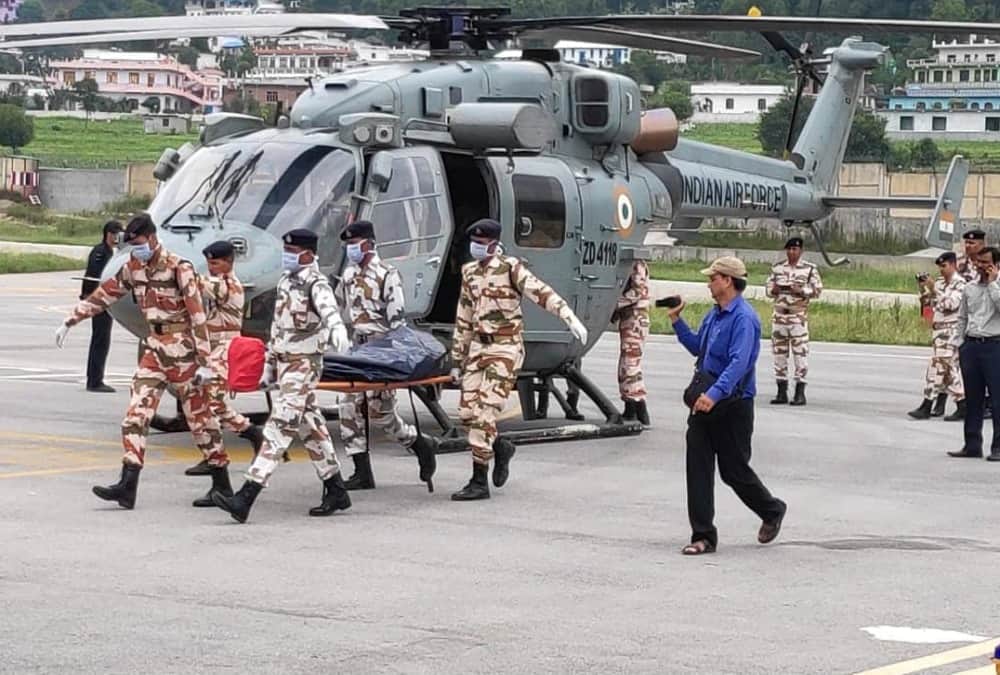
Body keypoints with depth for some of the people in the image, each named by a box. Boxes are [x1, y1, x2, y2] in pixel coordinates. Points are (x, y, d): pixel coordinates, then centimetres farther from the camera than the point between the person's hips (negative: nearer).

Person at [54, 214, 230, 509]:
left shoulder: (179, 269, -15)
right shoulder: (133, 268, 6)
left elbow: (197, 315, -16)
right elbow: (104, 295, 17)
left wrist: (204, 361, -18)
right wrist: (71, 321, 19)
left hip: (182, 350, -6)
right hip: (154, 349, 7)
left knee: (199, 416, 2)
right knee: (137, 413, -5)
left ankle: (222, 484, 15)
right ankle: (127, 486, -9)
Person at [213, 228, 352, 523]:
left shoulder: (315, 283, -14)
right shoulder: (286, 280, 13)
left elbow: (327, 306, -37)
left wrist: (336, 327, -59)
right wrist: (269, 368, 22)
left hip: (304, 364, -9)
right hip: (285, 362, 9)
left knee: (280, 426, -13)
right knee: (309, 426, 14)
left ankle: (245, 498, -20)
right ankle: (336, 491, 24)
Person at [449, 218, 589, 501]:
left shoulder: (510, 268, -7)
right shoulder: (470, 272, 13)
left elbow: (541, 292, -20)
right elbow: (464, 319, 18)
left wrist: (569, 318, -34)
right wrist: (457, 361, 19)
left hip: (505, 349, -7)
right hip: (478, 347, 7)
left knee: (484, 411, -13)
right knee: (467, 411, 3)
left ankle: (479, 482, -9)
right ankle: (500, 447, 32)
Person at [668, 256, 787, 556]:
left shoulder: (744, 318, -17)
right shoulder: (713, 315, 11)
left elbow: (739, 363, -29)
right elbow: (697, 347, 28)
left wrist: (715, 394, -41)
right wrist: (676, 321, 18)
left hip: (733, 405, -8)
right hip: (705, 402, 8)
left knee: (734, 470, 5)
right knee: (698, 469, 1)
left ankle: (772, 511, 31)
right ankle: (703, 536, 4)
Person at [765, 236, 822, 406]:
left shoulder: (809, 269, 1)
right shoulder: (777, 268, 12)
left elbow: (817, 289, 0)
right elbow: (768, 288, 15)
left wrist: (802, 291, -16)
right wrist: (774, 290, -7)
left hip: (799, 316, -4)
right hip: (779, 315, 4)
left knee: (800, 352, -7)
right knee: (779, 352, 5)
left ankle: (800, 392, -3)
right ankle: (782, 392, 12)